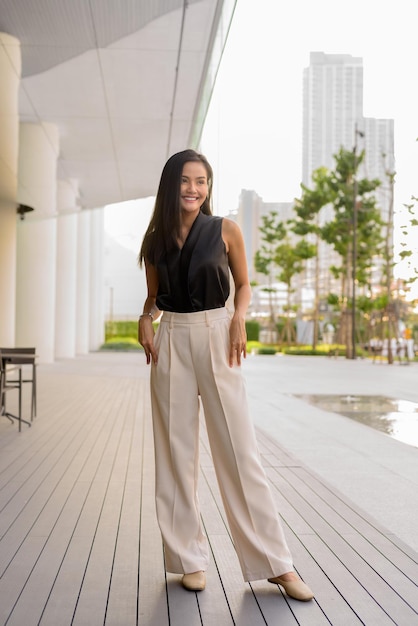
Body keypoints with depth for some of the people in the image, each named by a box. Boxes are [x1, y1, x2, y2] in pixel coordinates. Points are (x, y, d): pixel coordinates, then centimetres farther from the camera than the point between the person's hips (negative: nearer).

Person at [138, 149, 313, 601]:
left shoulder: (225, 231, 1)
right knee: (176, 450, 4)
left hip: (215, 338, -2)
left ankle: (275, 563, 7)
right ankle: (189, 557, 17)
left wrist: (239, 318, -9)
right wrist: (144, 320, -3)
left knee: (239, 449, -2)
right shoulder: (156, 240, 7)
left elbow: (243, 283, 10)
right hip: (170, 342, 3)